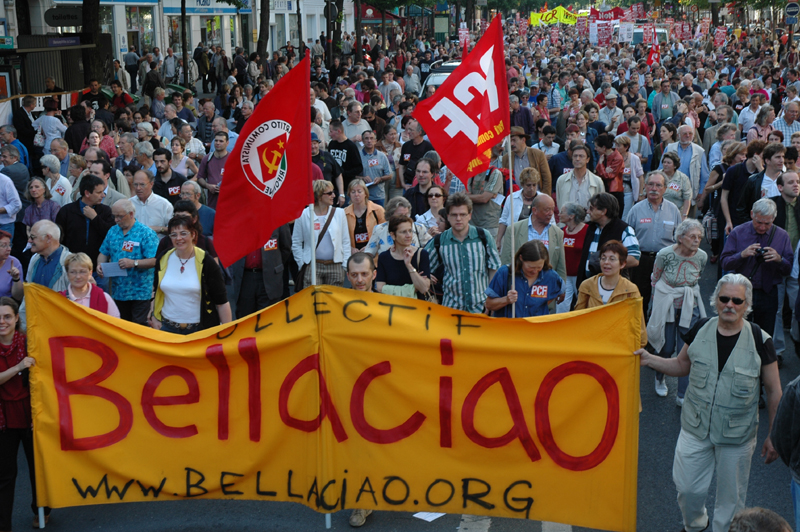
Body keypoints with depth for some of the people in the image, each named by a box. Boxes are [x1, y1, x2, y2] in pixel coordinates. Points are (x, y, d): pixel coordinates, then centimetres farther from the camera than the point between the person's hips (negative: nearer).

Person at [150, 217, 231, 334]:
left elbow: (221, 302, -6)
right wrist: (153, 317, 10)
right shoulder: (163, 260, 4)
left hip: (200, 329, -4)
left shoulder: (205, 262, -8)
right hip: (167, 327, 4)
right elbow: (156, 291, 19)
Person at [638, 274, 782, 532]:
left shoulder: (759, 341, -12)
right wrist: (650, 359, -5)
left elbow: (774, 391, -4)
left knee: (731, 498, 11)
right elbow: (682, 366, 11)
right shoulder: (700, 330, -4)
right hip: (695, 428, 3)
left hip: (737, 434, -2)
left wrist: (773, 436, -3)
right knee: (687, 488, 11)